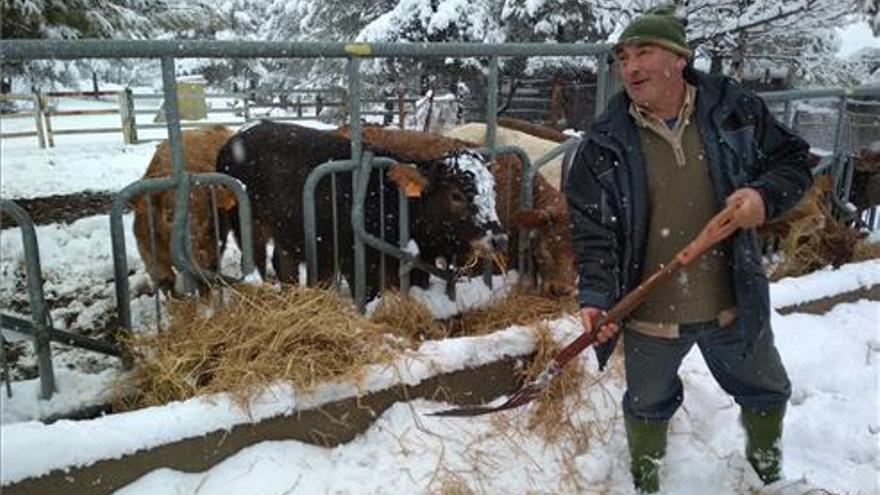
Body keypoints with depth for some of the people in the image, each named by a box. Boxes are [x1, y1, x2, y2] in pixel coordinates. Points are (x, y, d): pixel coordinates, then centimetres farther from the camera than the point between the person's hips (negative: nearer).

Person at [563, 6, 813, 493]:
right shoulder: (604, 144, -11)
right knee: (648, 404, 21)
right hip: (649, 312, -2)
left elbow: (793, 160, 5)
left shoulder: (735, 109, -7)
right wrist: (595, 296, -22)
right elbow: (592, 229, -11)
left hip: (734, 303, 2)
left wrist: (765, 195, -17)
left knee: (766, 390, 26)